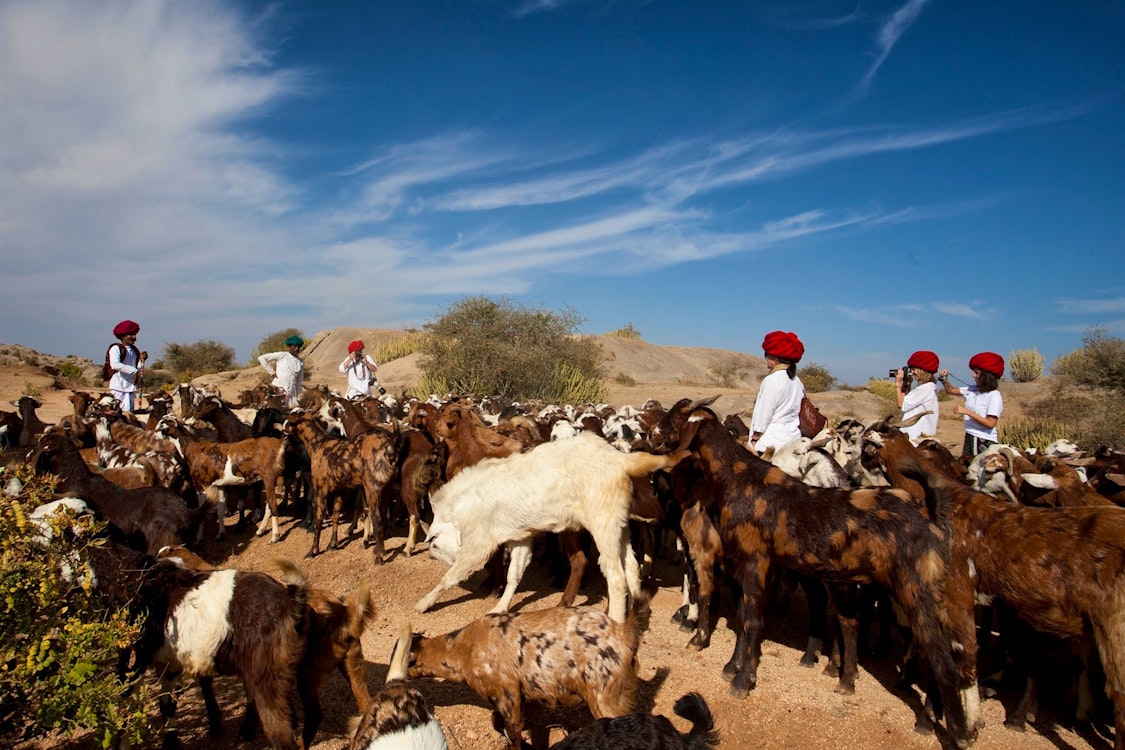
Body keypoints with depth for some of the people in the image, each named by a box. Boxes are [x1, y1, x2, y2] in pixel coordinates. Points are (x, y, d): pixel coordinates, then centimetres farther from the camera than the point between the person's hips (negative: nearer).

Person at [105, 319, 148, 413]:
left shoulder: (134, 350, 14)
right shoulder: (116, 348, -5)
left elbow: (139, 370, 14)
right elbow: (114, 365, -22)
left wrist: (142, 360, -2)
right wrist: (134, 370, -25)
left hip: (131, 387, 7)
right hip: (118, 387, -7)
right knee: (125, 411, -12)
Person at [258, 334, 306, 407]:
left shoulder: (301, 362, 13)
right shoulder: (282, 355, 0)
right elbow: (261, 358, -2)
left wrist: (299, 398, 14)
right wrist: (272, 372, -4)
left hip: (291, 393, 4)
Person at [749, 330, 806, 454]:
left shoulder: (771, 380, -14)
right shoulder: (797, 382, 9)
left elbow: (763, 415, -13)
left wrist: (754, 440, -6)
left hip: (772, 440, -8)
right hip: (793, 436, 8)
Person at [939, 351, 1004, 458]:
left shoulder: (994, 396, -13)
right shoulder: (972, 390, 5)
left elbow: (990, 423, -20)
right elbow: (951, 391, 17)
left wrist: (967, 411, -21)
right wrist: (945, 380, -2)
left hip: (985, 442, -6)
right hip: (969, 438, 6)